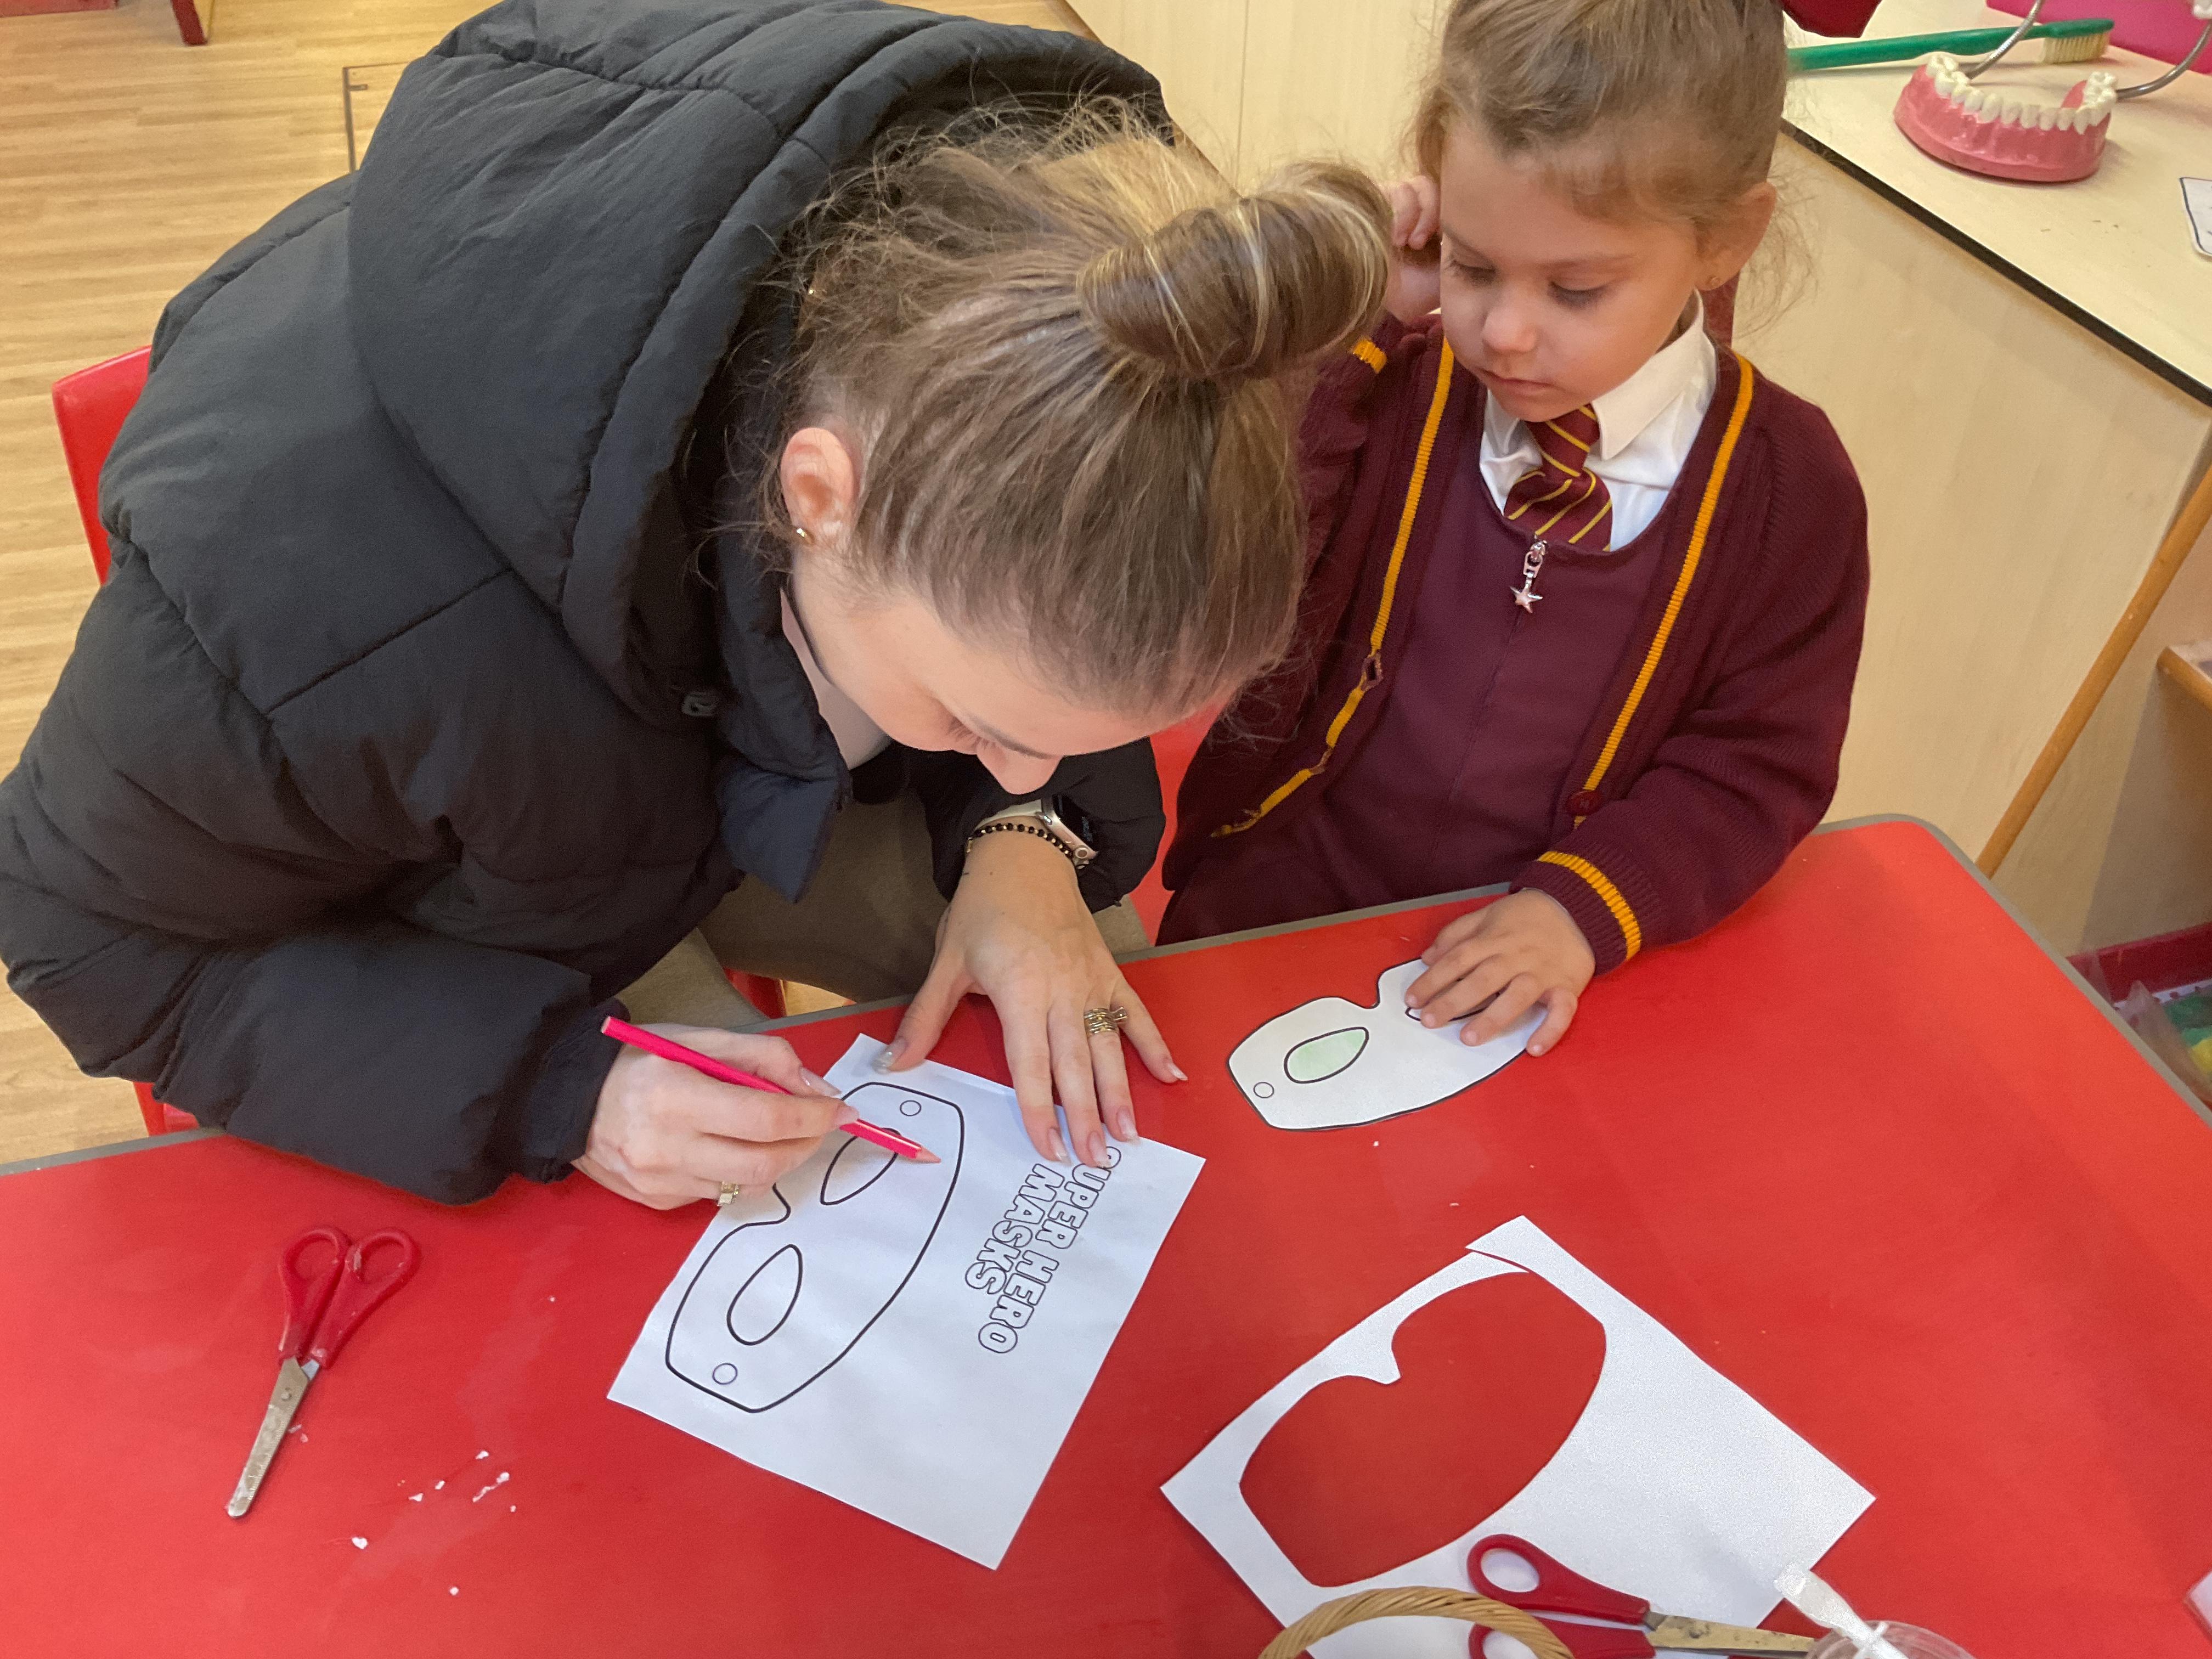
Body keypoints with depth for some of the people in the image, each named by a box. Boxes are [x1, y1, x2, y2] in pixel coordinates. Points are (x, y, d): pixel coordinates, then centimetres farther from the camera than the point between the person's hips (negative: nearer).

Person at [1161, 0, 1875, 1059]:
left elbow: (1756, 768, -4)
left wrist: (1586, 907, -19)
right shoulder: (1384, 388, -7)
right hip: (1283, 909, -2)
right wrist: (1335, 332, -20)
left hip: (1530, 967, 2)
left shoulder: (1783, 483, -8)